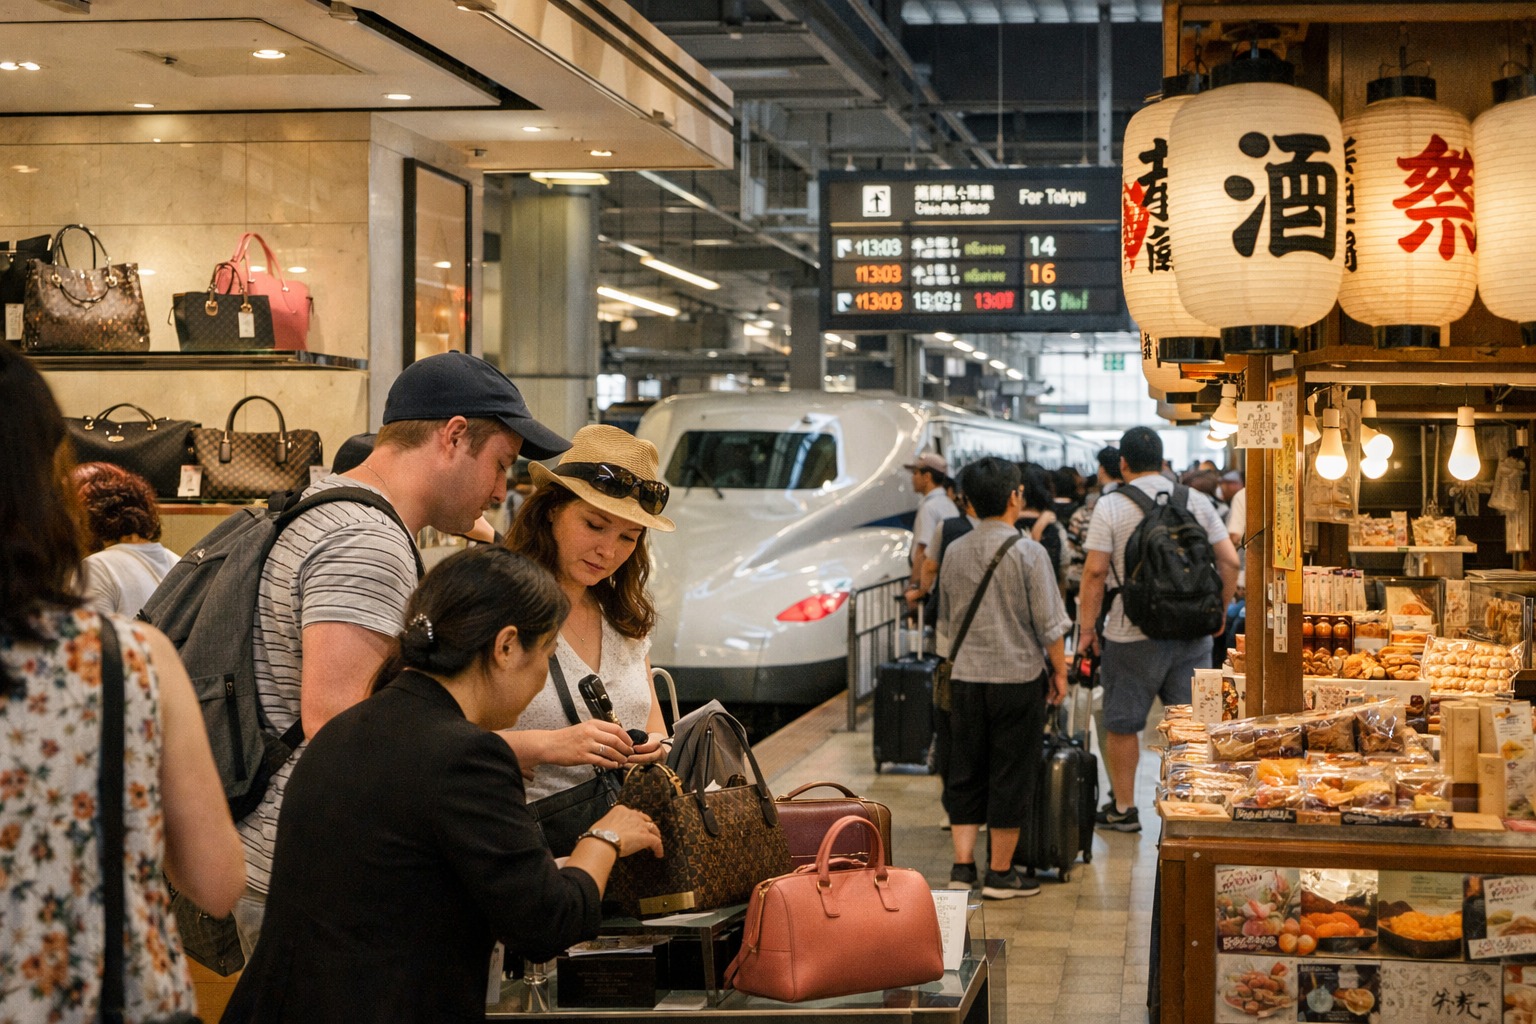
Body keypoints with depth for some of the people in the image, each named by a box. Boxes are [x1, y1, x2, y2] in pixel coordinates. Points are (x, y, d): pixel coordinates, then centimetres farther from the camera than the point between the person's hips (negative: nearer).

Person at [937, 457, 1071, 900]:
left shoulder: (954, 552, 3)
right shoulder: (1027, 552, -12)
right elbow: (1048, 624, -10)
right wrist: (1059, 671, 3)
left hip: (965, 677, 4)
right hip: (1018, 677, -4)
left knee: (965, 774, 11)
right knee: (1011, 776, 4)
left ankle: (963, 866, 10)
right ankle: (1000, 873, 10)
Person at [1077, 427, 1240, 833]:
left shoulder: (1111, 507, -6)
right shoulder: (1197, 501, 4)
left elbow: (1095, 572, -10)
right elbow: (1229, 560, 3)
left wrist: (1087, 626, -2)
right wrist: (1218, 612, 15)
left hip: (1133, 634, -3)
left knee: (1123, 724, 10)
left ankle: (1123, 808, 20)